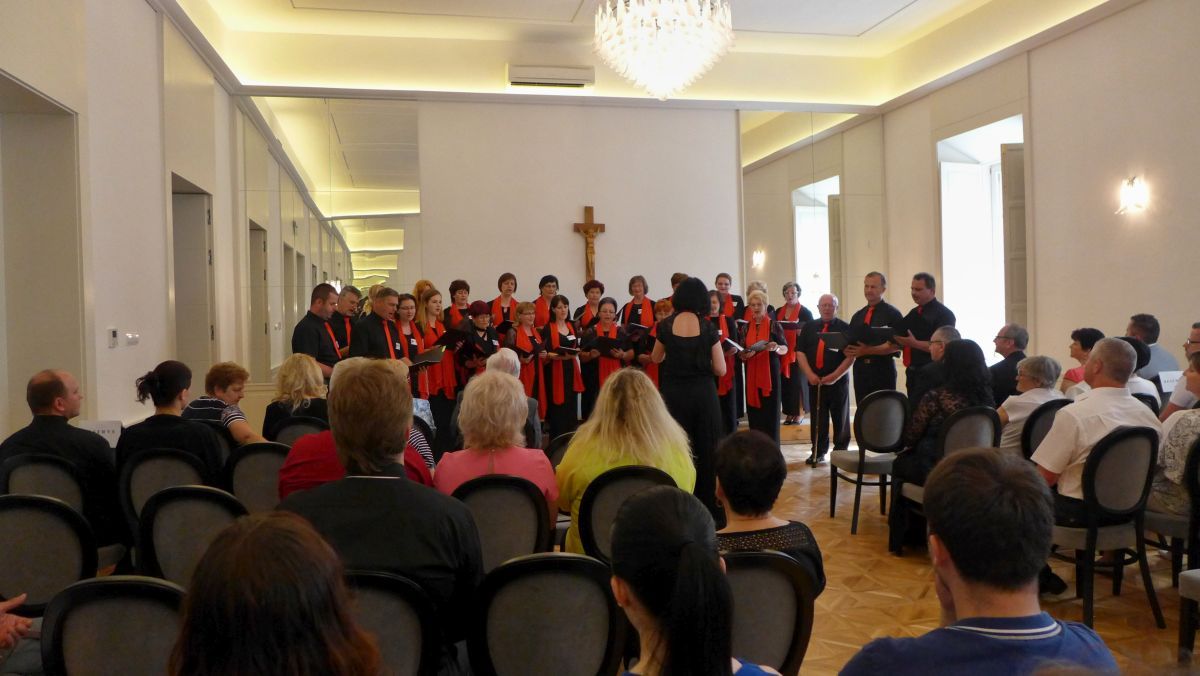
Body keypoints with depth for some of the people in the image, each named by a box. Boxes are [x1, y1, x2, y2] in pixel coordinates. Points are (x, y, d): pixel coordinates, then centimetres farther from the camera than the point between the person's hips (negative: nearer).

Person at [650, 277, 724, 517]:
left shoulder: (665, 325, -3)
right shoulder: (707, 327, -6)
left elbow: (655, 359, 14)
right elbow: (720, 370, -5)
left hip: (674, 394, 1)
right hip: (703, 394, -1)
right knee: (706, 451, 10)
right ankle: (707, 504, 18)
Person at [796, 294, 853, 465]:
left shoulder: (845, 328, -1)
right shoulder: (809, 328, 8)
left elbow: (851, 356, -6)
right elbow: (801, 353, 3)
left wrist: (834, 376, -14)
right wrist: (810, 374, -9)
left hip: (838, 381, -2)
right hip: (814, 381, 2)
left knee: (840, 419, 8)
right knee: (818, 418, 8)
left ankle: (841, 451, 20)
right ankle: (818, 451, 17)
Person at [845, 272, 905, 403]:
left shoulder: (892, 314, -1)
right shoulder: (857, 316, 16)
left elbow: (895, 345, -11)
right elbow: (850, 344, 17)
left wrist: (868, 350, -16)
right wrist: (849, 351, -6)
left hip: (883, 369, -5)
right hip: (860, 368, 5)